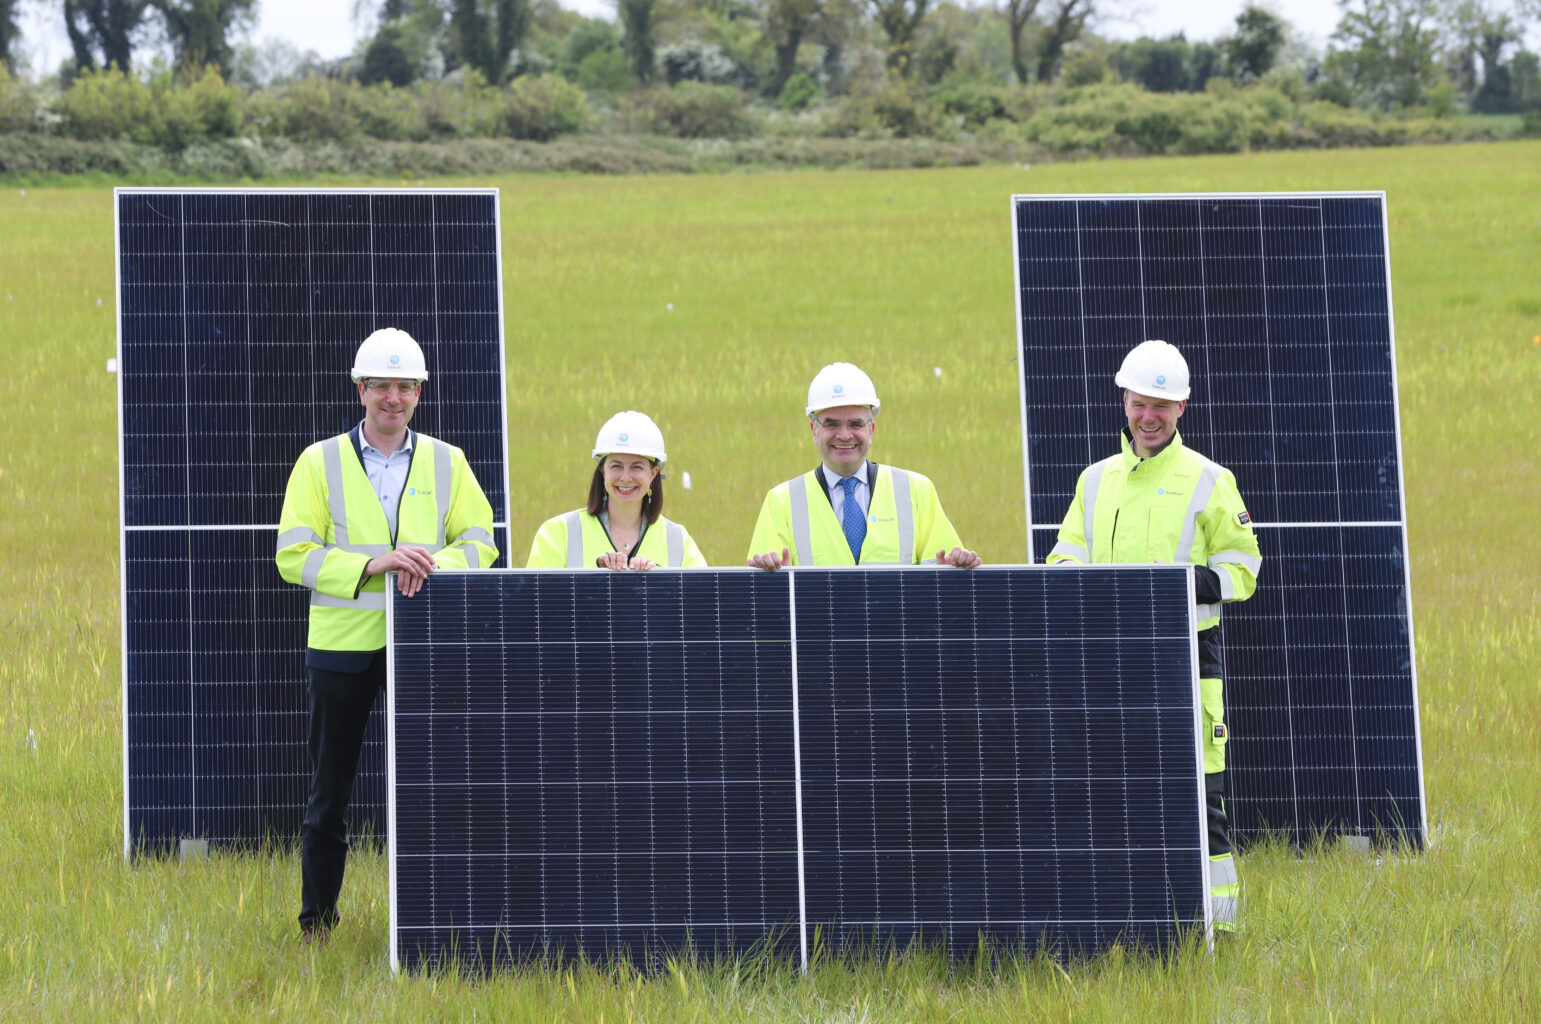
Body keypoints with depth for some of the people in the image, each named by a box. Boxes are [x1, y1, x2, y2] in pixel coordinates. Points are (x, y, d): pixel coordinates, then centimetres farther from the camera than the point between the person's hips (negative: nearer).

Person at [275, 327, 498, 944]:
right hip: (342, 644, -1)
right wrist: (373, 564, -18)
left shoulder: (447, 463, 8)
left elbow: (480, 541, 4)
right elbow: (294, 555, -5)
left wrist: (435, 563, -18)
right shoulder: (320, 463, 2)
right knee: (329, 793, 5)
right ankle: (316, 924, 15)